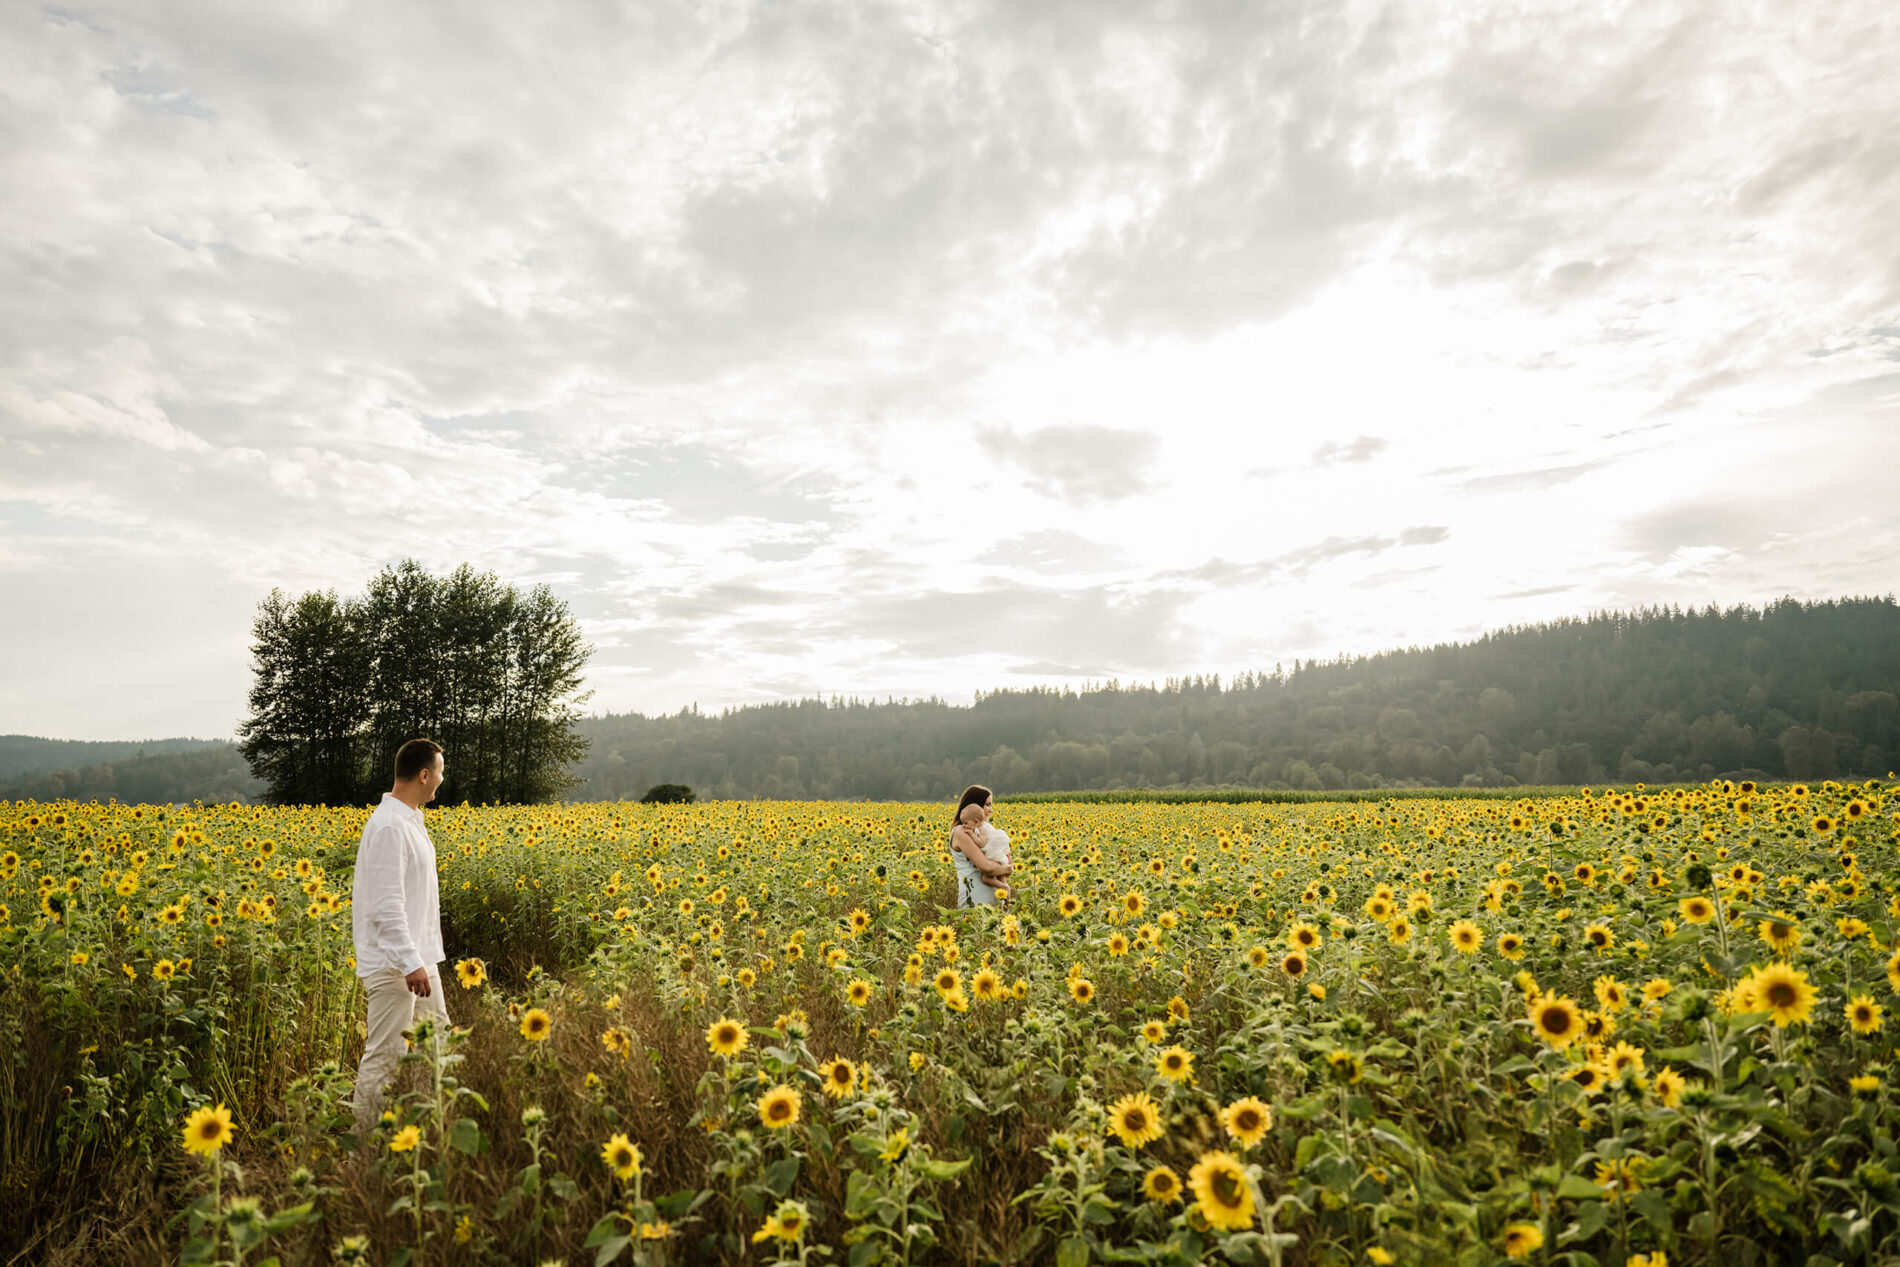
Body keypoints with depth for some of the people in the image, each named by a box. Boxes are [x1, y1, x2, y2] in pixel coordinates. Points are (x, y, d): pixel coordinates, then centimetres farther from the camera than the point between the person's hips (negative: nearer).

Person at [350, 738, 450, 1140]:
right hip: (393, 963, -10)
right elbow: (387, 905, -25)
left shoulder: (410, 819, 11)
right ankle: (363, 1138, 11)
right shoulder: (389, 827, -21)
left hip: (417, 956, 11)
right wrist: (411, 964, -26)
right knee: (385, 1056, -1)